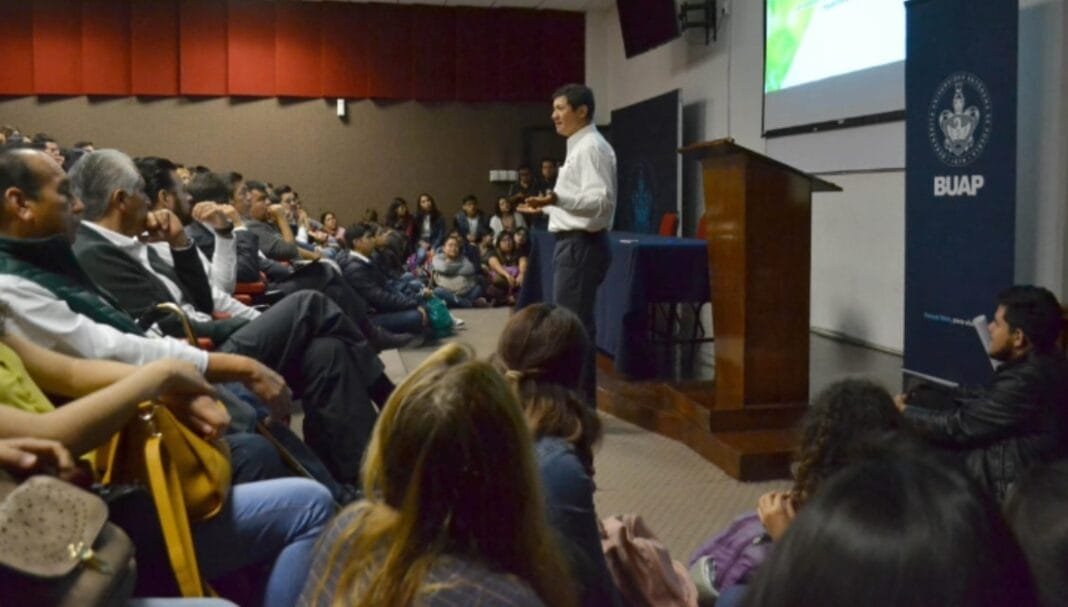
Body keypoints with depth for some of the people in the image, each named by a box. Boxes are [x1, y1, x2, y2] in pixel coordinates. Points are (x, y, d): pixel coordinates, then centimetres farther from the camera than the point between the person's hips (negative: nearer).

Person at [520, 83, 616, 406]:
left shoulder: (591, 147, -13)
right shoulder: (579, 147, 17)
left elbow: (602, 201, -24)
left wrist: (558, 198, -36)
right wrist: (546, 207, 30)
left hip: (581, 244, -11)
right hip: (573, 243, 11)